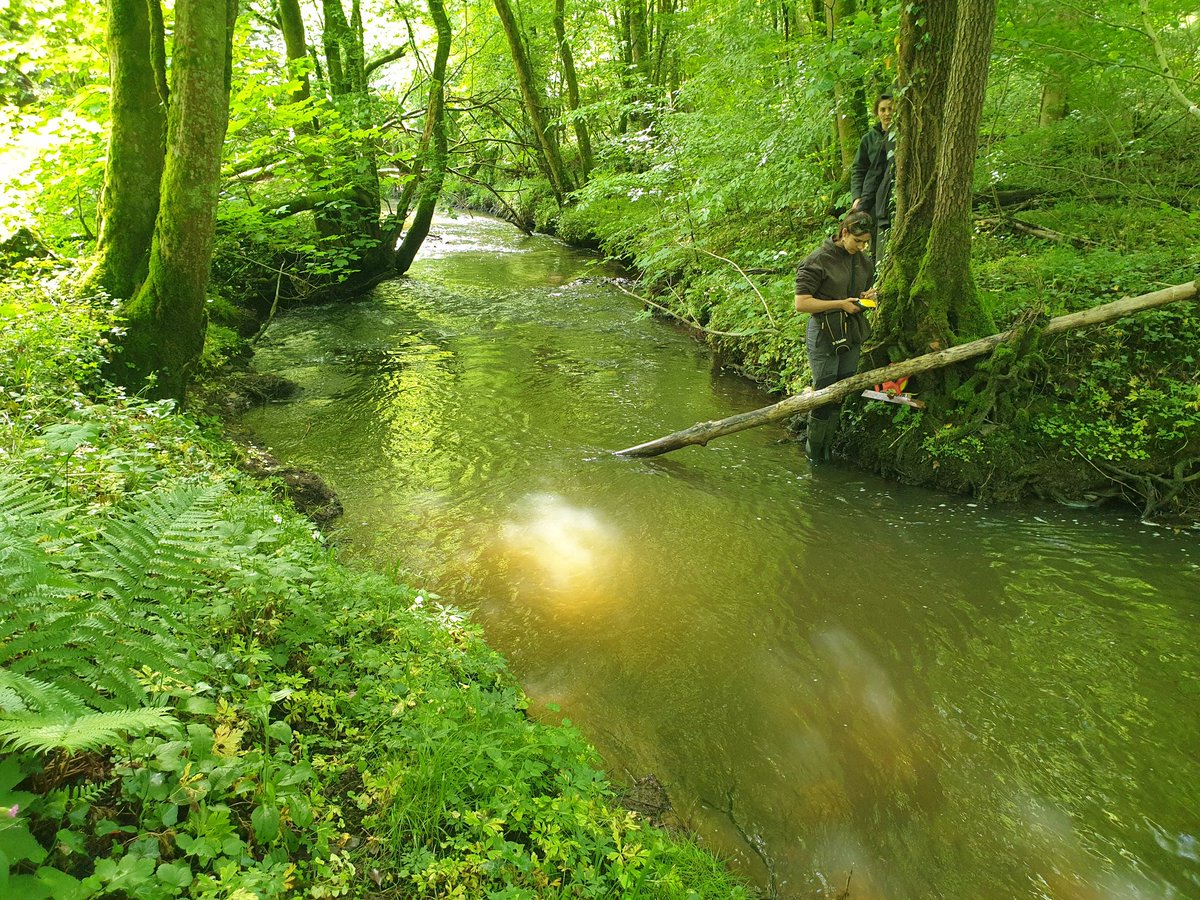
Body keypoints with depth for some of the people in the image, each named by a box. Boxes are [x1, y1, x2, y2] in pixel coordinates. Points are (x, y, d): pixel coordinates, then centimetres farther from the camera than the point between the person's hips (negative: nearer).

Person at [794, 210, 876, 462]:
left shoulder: (864, 262, 9)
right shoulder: (817, 260, -13)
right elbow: (801, 303, -18)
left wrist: (867, 296, 1)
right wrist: (841, 304, -19)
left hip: (852, 336, 7)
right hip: (824, 335, -7)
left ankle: (827, 447, 24)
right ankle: (814, 451, 15)